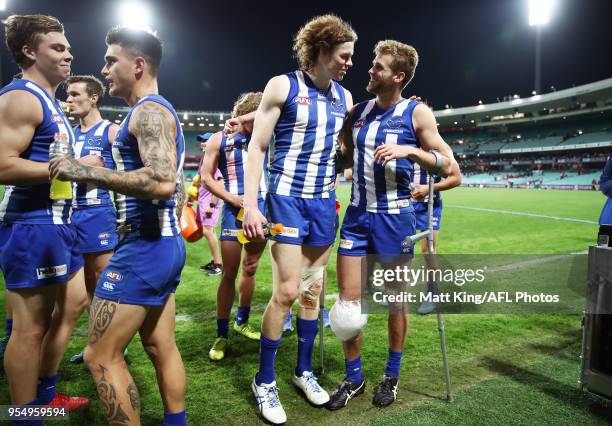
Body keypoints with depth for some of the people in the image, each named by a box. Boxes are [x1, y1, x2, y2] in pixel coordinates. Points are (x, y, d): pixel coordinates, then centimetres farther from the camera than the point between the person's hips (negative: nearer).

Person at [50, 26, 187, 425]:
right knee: (162, 348, 16)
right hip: (164, 243, 10)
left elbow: (163, 182, -27)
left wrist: (84, 171, -20)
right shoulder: (161, 111, 20)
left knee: (101, 356, 0)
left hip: (144, 248, -10)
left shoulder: (148, 110, -11)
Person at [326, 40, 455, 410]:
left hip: (395, 217, -4)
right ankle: (353, 378, 23)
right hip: (357, 215, 4)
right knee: (348, 300, 4)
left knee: (395, 299, 9)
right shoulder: (357, 112, 9)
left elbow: (448, 165, -5)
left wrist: (410, 150, -20)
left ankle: (392, 376, 30)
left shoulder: (416, 112, -3)